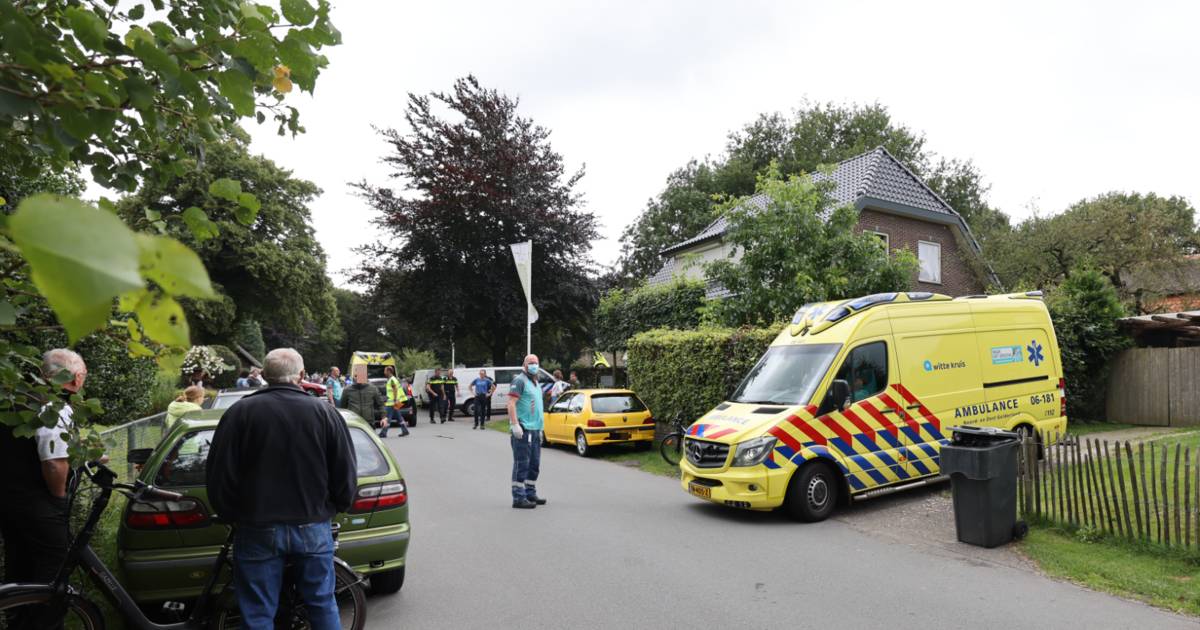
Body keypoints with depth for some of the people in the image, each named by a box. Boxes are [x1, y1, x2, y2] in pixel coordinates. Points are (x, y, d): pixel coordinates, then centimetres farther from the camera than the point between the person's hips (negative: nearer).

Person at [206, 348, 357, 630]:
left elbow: (219, 477, -4)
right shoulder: (325, 412, -4)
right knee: (323, 606, 15)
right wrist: (331, 509, 16)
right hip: (313, 529, 1)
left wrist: (232, 516, 12)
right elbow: (346, 478, -2)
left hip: (258, 530, -1)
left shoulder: (241, 412, -6)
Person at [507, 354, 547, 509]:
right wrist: (515, 425, -25)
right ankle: (519, 498, -2)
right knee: (522, 465, -6)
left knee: (534, 465, 15)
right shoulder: (519, 380, -8)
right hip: (523, 430, -9)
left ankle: (530, 493, 25)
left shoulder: (535, 383, 21)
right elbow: (511, 404, -17)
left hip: (535, 430, 9)